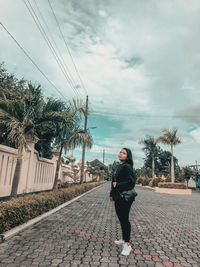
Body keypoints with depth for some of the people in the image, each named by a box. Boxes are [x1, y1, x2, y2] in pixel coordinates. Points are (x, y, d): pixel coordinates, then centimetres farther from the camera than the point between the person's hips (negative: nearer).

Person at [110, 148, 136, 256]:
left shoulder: (127, 167, -16)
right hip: (118, 198, 9)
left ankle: (127, 245, 14)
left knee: (124, 219, 0)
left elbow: (131, 182, -24)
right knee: (121, 218, 18)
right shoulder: (118, 167, 11)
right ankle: (124, 239, 34)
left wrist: (117, 185, -16)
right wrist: (112, 194, 17)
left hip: (124, 198, -8)